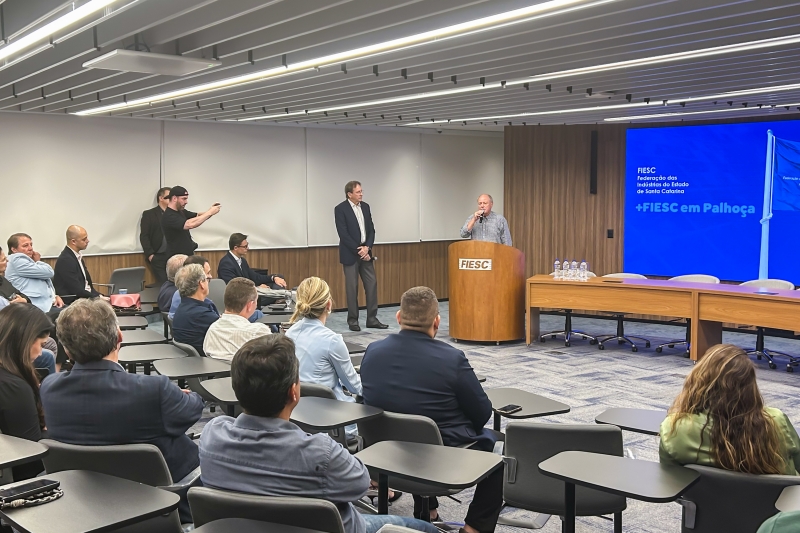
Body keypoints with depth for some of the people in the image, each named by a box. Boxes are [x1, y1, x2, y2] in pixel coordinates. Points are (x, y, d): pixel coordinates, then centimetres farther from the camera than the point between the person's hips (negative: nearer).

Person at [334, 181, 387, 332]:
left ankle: (372, 319, 9)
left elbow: (371, 230, 8)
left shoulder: (365, 206, 8)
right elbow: (343, 234, -14)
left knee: (372, 284, 3)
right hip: (350, 254, -6)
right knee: (352, 288, 0)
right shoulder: (340, 209, -10)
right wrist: (359, 251, -15)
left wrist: (367, 248, -7)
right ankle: (353, 320, 10)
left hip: (365, 252, 6)